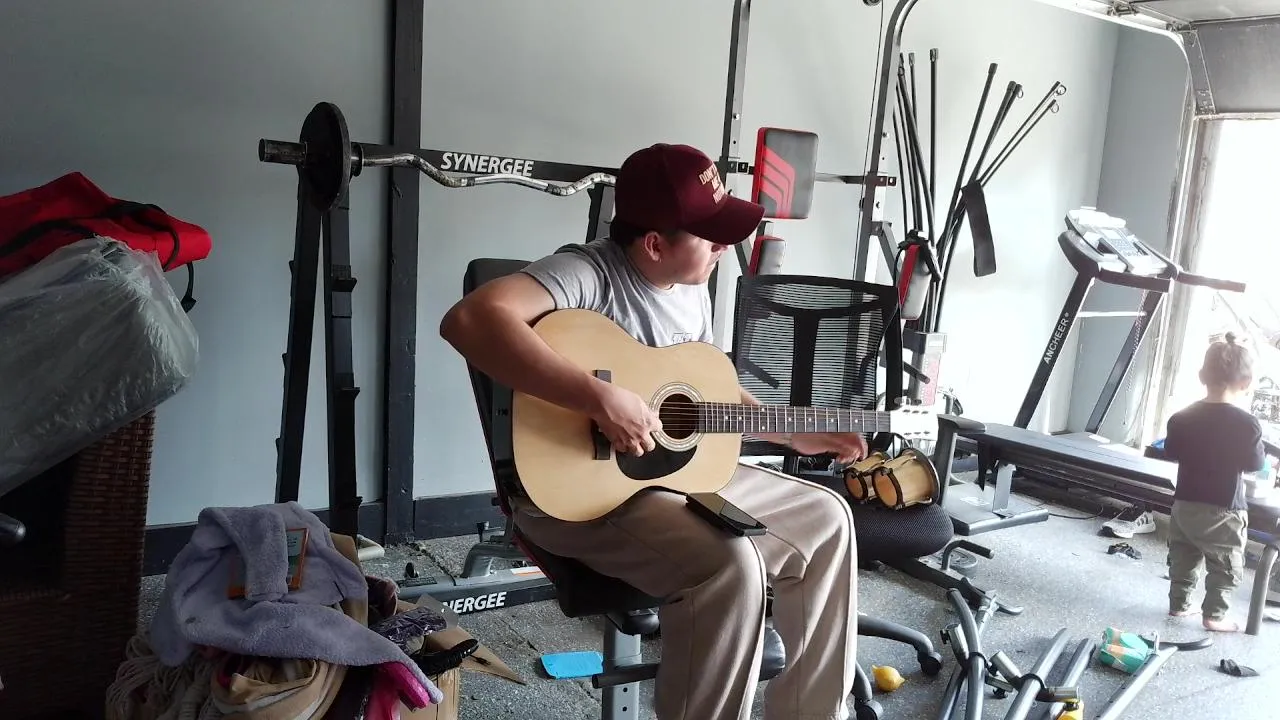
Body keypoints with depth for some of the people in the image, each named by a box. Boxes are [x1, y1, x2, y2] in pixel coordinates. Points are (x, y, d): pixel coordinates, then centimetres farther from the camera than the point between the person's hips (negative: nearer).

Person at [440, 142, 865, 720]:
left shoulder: (691, 289, 6)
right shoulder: (590, 272, -22)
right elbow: (469, 320, -39)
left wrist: (796, 436, 13)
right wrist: (601, 399, -40)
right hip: (578, 491, -9)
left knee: (825, 519, 9)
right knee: (730, 564, -32)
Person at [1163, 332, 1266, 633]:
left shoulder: (1182, 417, -4)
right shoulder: (1246, 424, -17)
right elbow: (1255, 464, -6)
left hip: (1184, 504, 4)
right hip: (1223, 510, -4)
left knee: (1182, 559, 18)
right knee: (1226, 567, 12)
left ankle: (1179, 604, 27)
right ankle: (1214, 614, 16)